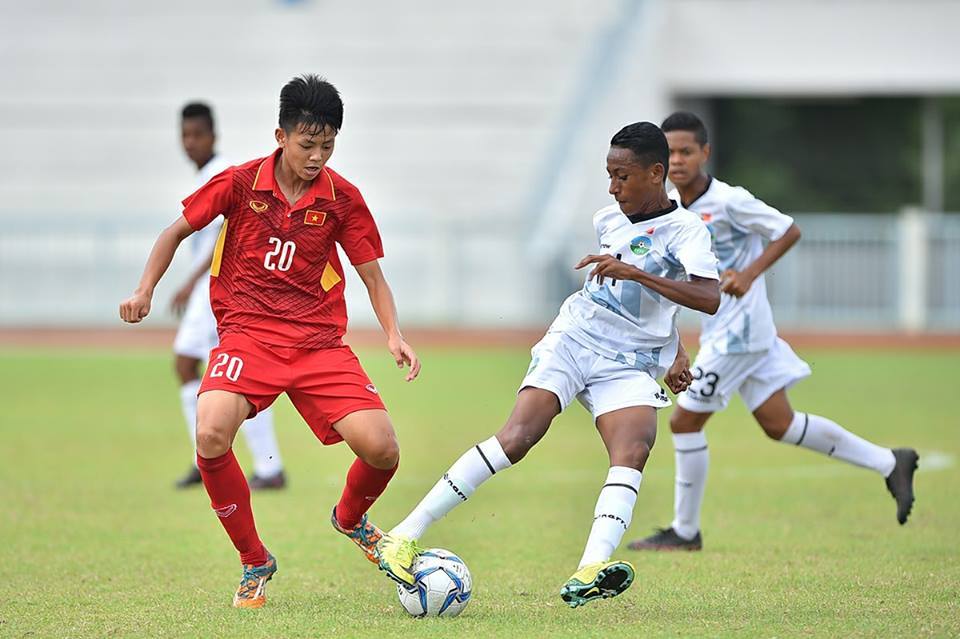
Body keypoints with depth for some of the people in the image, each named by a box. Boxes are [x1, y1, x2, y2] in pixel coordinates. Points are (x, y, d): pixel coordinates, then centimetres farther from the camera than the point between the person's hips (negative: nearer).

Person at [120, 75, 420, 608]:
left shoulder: (343, 199, 1)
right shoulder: (239, 183, -3)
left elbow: (372, 274, 9)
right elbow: (177, 232, 10)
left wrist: (395, 335, -6)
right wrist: (145, 291, -2)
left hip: (320, 340, 1)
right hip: (248, 333, -1)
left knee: (382, 448, -17)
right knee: (211, 435, -30)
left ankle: (351, 518, 24)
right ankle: (255, 563, -6)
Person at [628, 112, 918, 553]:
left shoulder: (730, 201, -16)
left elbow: (789, 232, -10)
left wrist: (749, 274, -20)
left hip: (738, 330, -8)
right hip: (718, 329, 8)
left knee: (685, 421, -5)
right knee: (780, 425, 11)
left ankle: (685, 531, 9)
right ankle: (889, 463, 19)